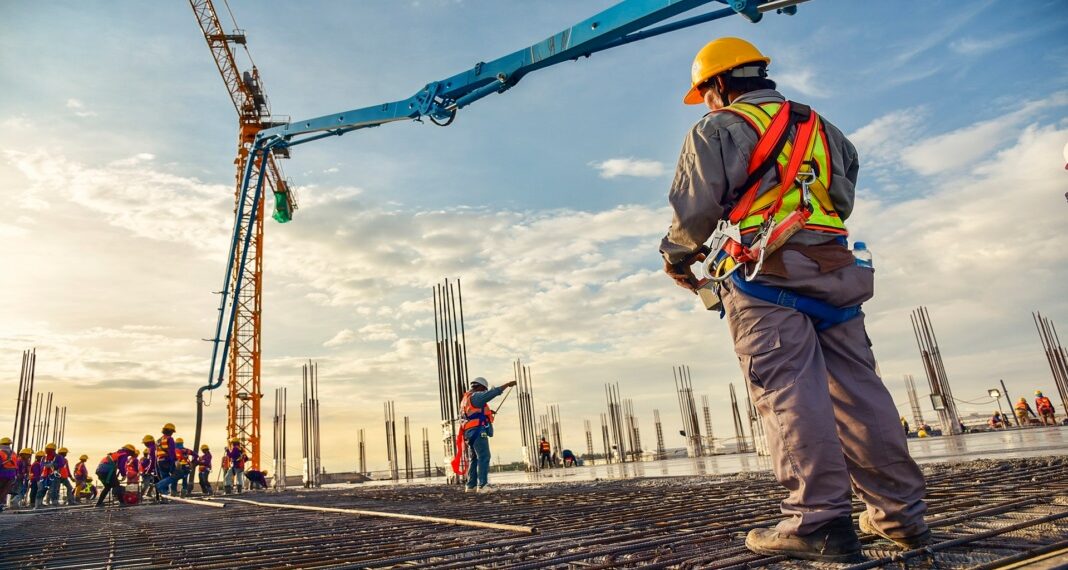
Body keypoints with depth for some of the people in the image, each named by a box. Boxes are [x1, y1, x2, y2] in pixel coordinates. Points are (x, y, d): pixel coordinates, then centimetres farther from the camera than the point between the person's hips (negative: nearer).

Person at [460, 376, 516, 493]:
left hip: (469, 432, 10)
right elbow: (493, 392, -15)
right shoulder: (476, 396, -8)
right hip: (478, 431, -10)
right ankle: (483, 485, -18)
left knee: (474, 459, 14)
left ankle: (470, 486, 14)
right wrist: (508, 384, -10)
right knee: (484, 457, -12)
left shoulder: (465, 399, 23)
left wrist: (487, 412, 22)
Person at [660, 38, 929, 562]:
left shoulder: (719, 129, 5)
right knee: (857, 389, 7)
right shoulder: (821, 128, 26)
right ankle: (900, 513, 10)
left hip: (763, 276, -6)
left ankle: (819, 522, -13)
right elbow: (843, 201, 26)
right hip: (836, 269, 7)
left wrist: (676, 257, 13)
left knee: (789, 391, -10)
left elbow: (695, 209, -4)